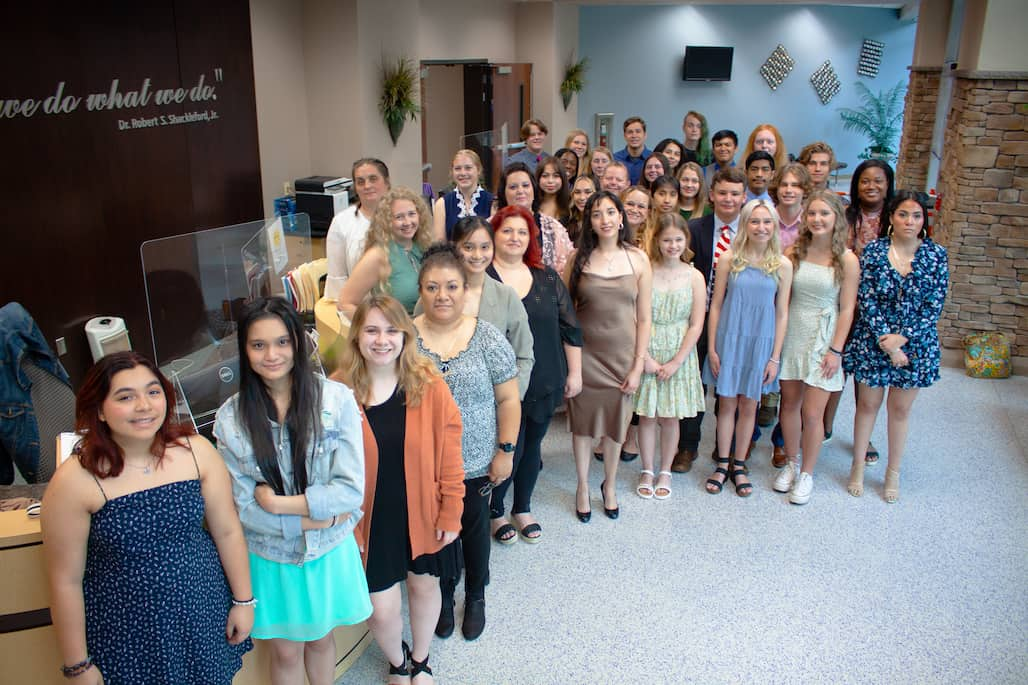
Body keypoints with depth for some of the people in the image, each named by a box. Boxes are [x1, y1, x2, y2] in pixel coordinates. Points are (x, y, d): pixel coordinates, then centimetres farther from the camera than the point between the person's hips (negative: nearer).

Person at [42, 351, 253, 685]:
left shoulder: (196, 451, -11)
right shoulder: (75, 482, -19)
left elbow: (227, 531, -1)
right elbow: (65, 581, -11)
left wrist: (243, 600, 4)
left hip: (204, 613, 3)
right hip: (128, 632, -2)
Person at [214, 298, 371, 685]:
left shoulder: (336, 399, -17)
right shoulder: (231, 417, -13)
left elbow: (351, 490, -19)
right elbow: (242, 508, -12)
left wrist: (278, 502, -21)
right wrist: (316, 518, -17)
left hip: (329, 551, 0)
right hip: (270, 558, 1)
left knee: (320, 639, 23)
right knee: (285, 652, 21)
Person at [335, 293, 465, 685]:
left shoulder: (429, 385, -12)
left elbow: (449, 456, -7)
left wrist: (450, 513, -6)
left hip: (423, 513, 1)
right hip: (372, 520, -1)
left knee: (425, 585, 19)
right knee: (382, 609, 4)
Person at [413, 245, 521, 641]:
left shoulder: (487, 338, -10)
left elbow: (508, 400, -5)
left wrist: (505, 451, -6)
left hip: (476, 463, 0)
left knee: (474, 530, 18)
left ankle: (476, 597, 43)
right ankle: (444, 597, 43)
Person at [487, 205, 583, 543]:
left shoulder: (547, 278, 6)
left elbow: (570, 328, 9)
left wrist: (574, 372, 7)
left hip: (544, 381, 4)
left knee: (532, 444, 14)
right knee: (509, 447, -2)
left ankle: (523, 508, 35)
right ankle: (494, 511, 23)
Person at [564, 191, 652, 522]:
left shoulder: (637, 259, -2)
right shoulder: (579, 258, -4)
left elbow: (644, 318, -1)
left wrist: (638, 366, -4)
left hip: (622, 354, 1)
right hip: (584, 353, -1)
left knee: (616, 422, 13)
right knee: (583, 421, 9)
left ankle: (610, 485, 35)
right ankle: (583, 486, 30)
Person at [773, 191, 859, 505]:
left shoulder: (847, 260, -6)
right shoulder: (794, 252, 1)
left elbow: (847, 309, -5)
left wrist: (836, 350, -9)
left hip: (823, 340, -3)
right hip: (791, 335, 3)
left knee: (812, 413, -2)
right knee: (790, 404, 12)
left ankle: (807, 474, 17)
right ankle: (791, 464, 31)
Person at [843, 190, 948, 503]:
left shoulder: (936, 255, -3)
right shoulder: (873, 251, -6)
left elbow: (934, 306, -6)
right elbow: (866, 301, -10)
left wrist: (902, 337, -15)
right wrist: (886, 342, -16)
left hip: (915, 344, 1)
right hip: (872, 341, 0)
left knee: (900, 409, 12)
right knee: (868, 404, 11)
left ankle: (893, 472, 27)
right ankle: (858, 467, 26)